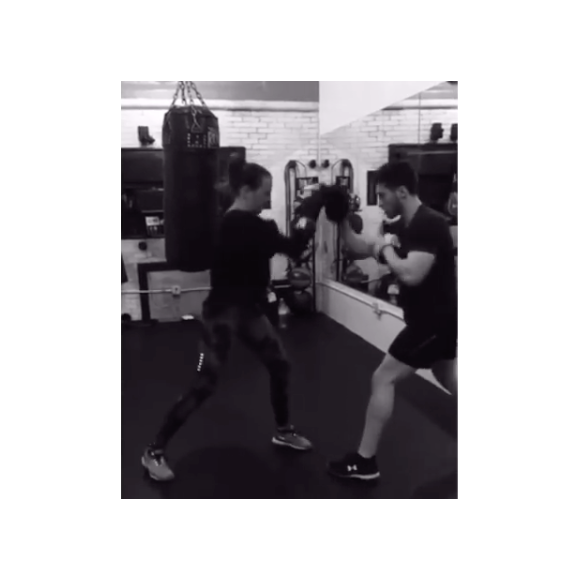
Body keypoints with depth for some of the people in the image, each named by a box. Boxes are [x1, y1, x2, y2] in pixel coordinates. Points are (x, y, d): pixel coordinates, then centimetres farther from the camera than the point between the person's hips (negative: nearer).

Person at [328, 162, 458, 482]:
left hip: (435, 321, -10)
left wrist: (387, 249, -17)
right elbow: (361, 250, 13)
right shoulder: (409, 226, 9)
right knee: (449, 381, 27)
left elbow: (410, 275, -34)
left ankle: (365, 462, 5)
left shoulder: (429, 225, -22)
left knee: (383, 380, -6)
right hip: (435, 319, 11)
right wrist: (341, 221, 1)